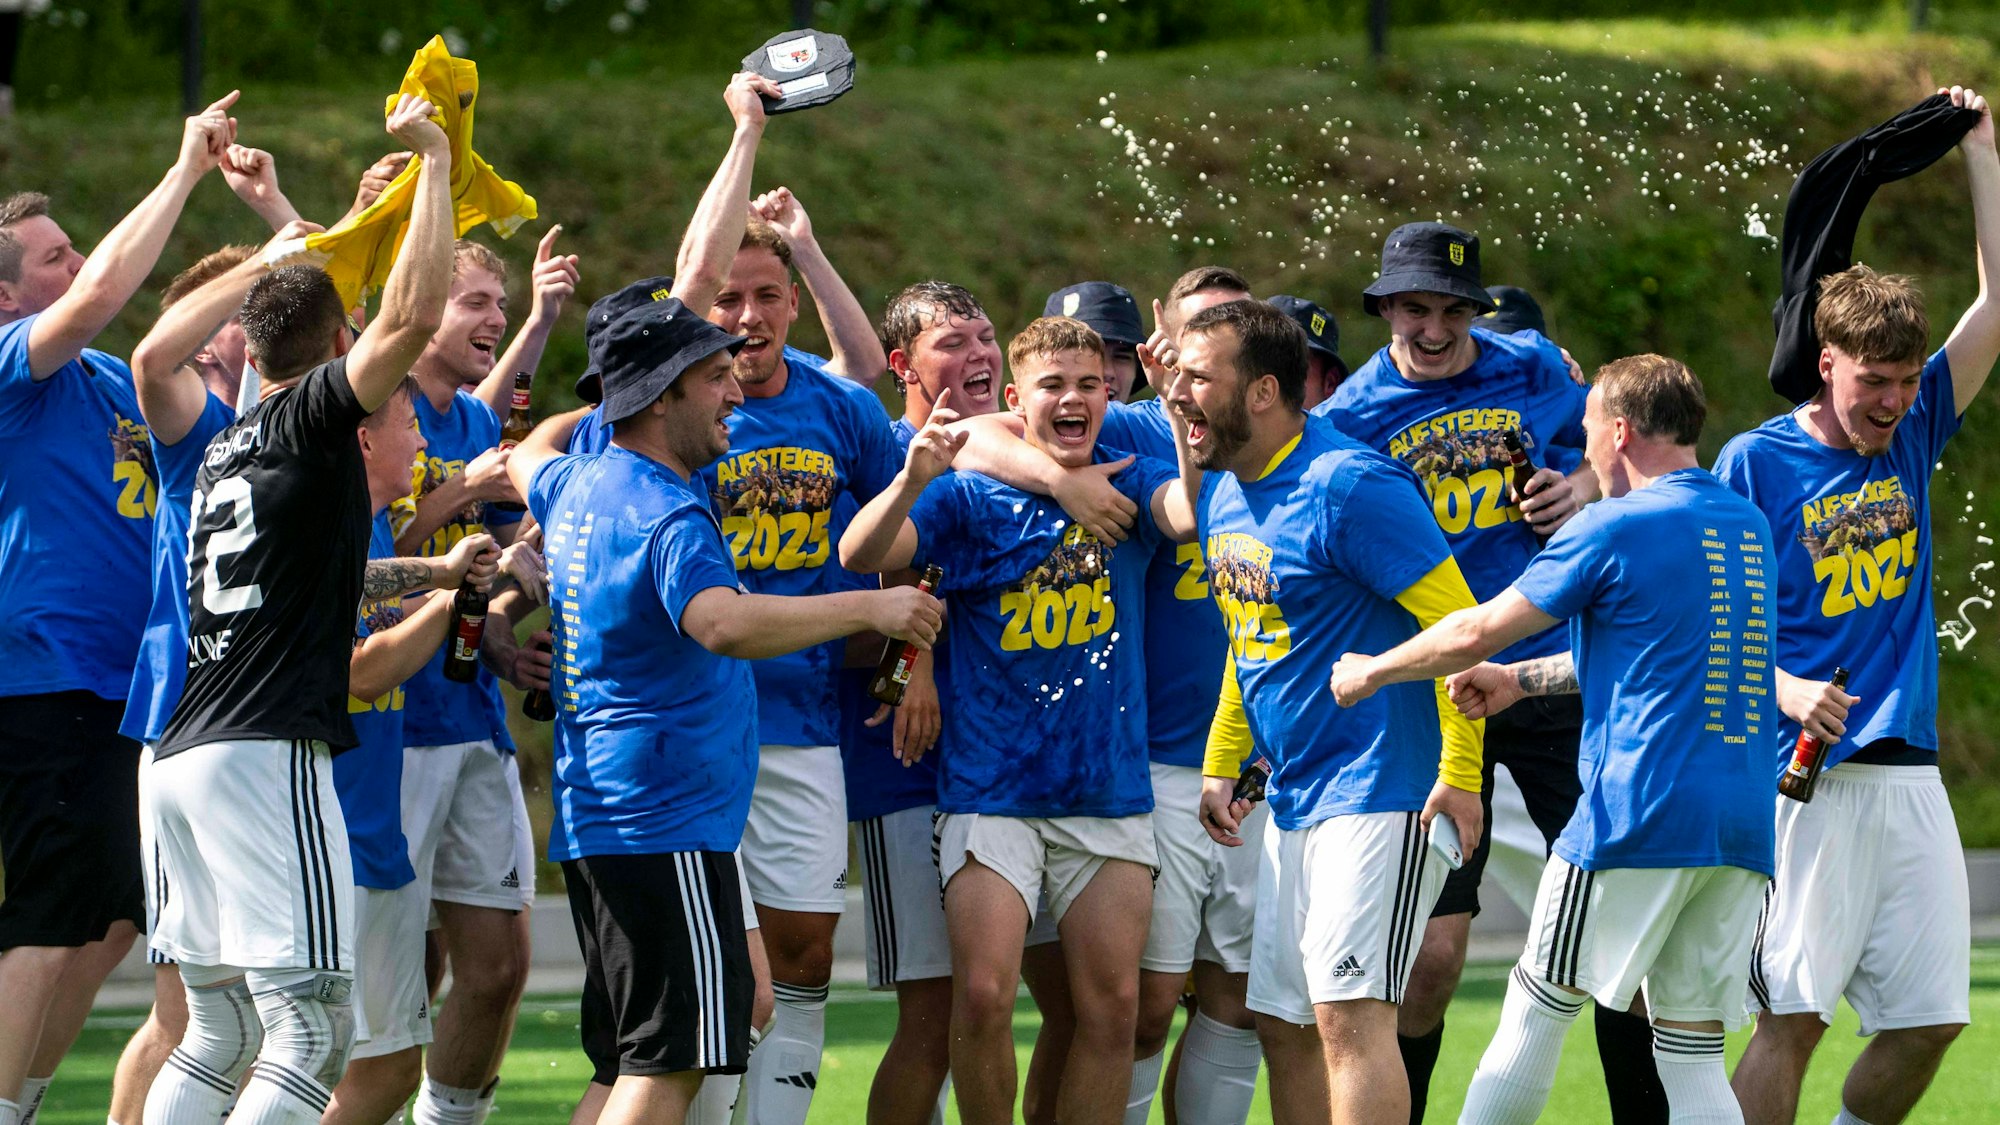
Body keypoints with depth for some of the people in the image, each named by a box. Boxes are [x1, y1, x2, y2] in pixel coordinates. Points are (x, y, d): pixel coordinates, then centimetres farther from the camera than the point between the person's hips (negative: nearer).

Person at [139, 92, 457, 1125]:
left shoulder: (224, 447, 19)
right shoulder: (309, 420, -3)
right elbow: (412, 314, -16)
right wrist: (432, 162, -3)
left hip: (181, 758, 9)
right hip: (264, 757, -9)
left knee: (219, 1034, 12)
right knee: (311, 1032, -11)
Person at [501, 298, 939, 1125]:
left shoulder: (577, 487, 14)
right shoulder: (667, 516, -16)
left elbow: (529, 457, 40)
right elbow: (723, 623, -35)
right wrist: (868, 608, -34)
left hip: (593, 822, 10)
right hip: (666, 823, -10)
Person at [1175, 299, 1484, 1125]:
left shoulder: (1348, 487, -17)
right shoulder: (1223, 492, 11)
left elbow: (1458, 622, -17)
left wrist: (1460, 772, -19)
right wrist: (1220, 764, 19)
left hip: (1379, 793, -10)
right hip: (1295, 800, 10)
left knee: (1349, 1016, -17)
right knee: (1283, 1022, 9)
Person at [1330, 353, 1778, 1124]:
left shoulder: (1613, 529, -6)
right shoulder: (1750, 527, 16)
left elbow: (1477, 633, -2)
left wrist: (1372, 672, 14)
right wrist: (1523, 679, 36)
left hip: (1637, 817, -6)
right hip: (1740, 828, 6)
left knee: (1538, 1008, 6)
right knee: (1691, 1049, 5)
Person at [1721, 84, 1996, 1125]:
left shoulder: (1911, 434, 12)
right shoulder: (1755, 463, -2)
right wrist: (1783, 689, -19)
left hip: (1909, 775, 6)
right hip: (1806, 782, -6)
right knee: (1791, 1016, -10)